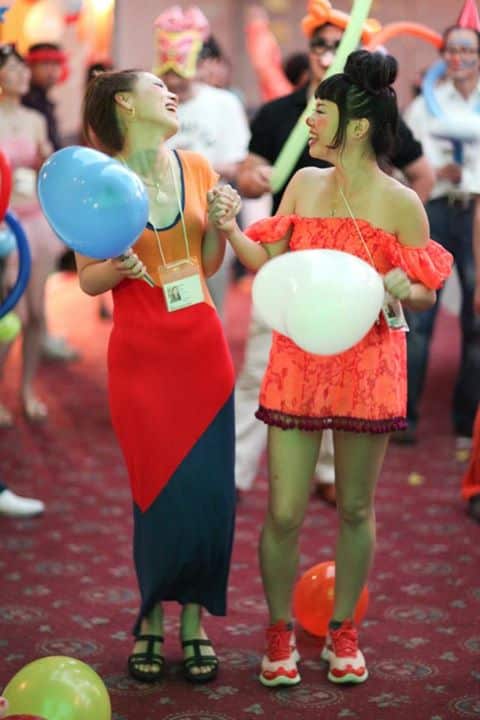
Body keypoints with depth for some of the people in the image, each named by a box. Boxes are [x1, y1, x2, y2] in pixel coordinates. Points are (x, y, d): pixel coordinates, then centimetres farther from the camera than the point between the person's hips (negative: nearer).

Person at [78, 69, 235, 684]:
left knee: (209, 490, 0)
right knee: (160, 493, 1)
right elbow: (87, 280, 0)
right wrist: (118, 266, -21)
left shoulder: (196, 167, 6)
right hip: (140, 356, -3)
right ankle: (151, 620, 21)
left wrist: (219, 224, -4)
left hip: (202, 349, 3)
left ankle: (194, 620, 16)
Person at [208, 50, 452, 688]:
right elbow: (272, 265, 9)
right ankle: (280, 633, 21)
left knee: (355, 509, 11)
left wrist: (401, 291, -21)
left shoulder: (400, 203, -6)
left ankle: (342, 631, 29)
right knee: (284, 512, 1)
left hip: (366, 367, -2)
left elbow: (425, 294, 1)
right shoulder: (304, 184, 6)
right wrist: (230, 229, -5)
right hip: (297, 363, 2)